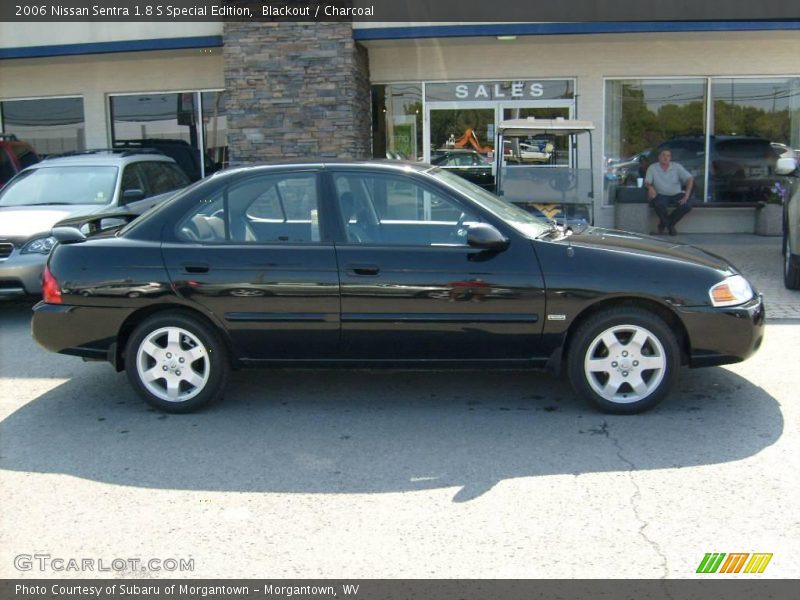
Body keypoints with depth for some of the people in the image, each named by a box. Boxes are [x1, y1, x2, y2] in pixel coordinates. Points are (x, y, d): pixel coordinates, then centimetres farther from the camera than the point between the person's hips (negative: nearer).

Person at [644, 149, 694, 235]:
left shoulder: (676, 167, -2)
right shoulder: (652, 168, -1)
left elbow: (690, 178, -7)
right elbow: (647, 182, -7)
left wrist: (687, 195, -21)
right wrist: (650, 187, -34)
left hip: (677, 194, 2)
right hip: (661, 195, -2)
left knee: (687, 205, -27)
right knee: (659, 205, -37)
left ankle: (664, 223, -3)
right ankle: (669, 226, -4)